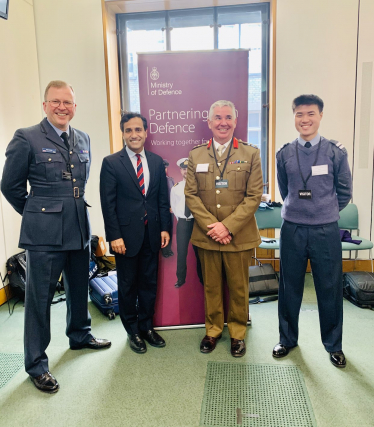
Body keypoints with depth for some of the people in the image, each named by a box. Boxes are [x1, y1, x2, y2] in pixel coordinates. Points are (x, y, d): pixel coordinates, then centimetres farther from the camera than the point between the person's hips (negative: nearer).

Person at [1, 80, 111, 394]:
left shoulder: (83, 139, 8)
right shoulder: (27, 138, -9)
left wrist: (74, 207, 15)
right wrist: (37, 214, 3)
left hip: (80, 229, 6)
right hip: (45, 233, -6)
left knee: (79, 288, 20)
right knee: (40, 297, 5)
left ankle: (80, 335, 44)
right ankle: (36, 363, 22)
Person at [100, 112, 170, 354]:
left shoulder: (157, 161, 6)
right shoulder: (111, 163, -5)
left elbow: (163, 198, 8)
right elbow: (108, 203, -8)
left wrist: (165, 228, 2)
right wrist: (114, 236, -13)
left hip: (152, 234, 4)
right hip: (126, 235, -3)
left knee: (149, 283, 14)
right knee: (128, 285, 11)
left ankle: (147, 326, 31)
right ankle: (132, 330, 28)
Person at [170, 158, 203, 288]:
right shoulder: (175, 188, 3)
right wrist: (180, 218, 11)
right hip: (182, 223, 2)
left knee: (198, 251, 11)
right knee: (181, 251, 6)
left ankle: (202, 278, 27)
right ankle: (181, 278, 21)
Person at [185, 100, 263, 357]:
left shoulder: (251, 154, 0)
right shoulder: (196, 155, 6)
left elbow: (254, 196, -5)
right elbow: (191, 194, 2)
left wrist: (228, 226, -14)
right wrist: (210, 225, -11)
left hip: (239, 236, -1)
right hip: (206, 235, 2)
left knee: (238, 287, 10)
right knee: (211, 286, 13)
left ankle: (237, 332, 31)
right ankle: (213, 330, 33)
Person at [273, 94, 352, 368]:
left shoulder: (336, 152, -4)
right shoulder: (284, 154, 1)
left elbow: (345, 192, 6)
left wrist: (325, 212, 11)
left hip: (326, 231, -1)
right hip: (292, 230, 2)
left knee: (330, 289, 9)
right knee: (290, 288, 12)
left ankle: (333, 345, 30)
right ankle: (288, 339, 32)